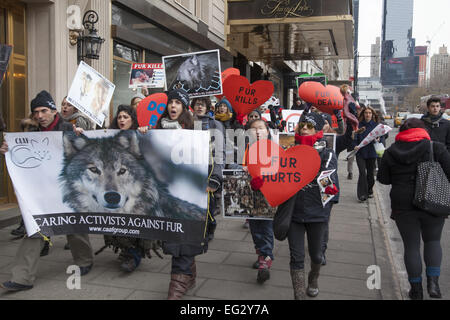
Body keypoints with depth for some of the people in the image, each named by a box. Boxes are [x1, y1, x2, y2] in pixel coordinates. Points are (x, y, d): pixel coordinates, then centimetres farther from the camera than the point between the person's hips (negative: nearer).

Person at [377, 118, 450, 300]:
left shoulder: (391, 152, -1)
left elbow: (383, 179, 3)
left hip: (403, 207, 1)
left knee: (411, 246, 11)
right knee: (433, 241, 20)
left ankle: (416, 289, 18)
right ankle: (433, 282, 6)